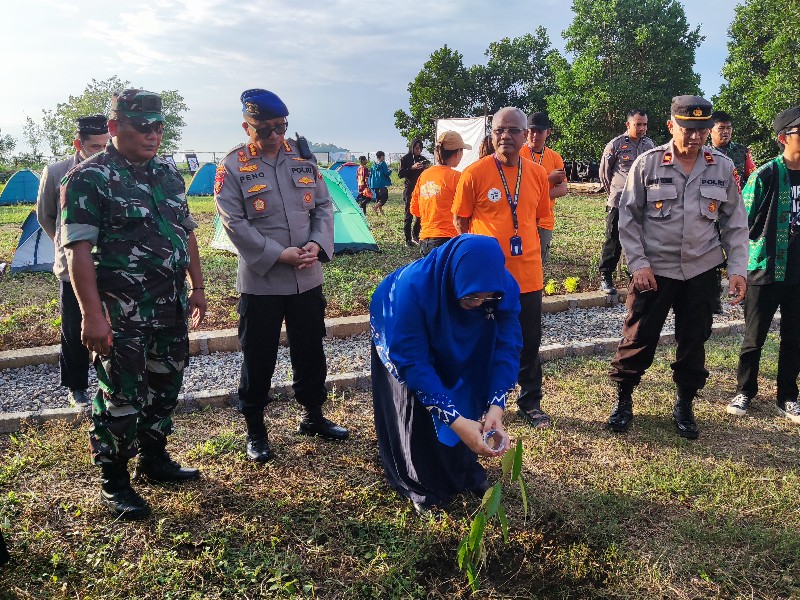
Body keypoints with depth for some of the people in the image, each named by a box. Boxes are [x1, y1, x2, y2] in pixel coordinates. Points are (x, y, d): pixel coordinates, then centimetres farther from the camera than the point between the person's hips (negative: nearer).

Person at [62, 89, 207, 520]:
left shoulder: (169, 174, 11)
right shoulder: (89, 178, -11)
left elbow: (186, 233, 18)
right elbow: (79, 250, -16)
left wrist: (197, 287, 15)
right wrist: (92, 314, -21)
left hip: (171, 308, 7)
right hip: (123, 315, -7)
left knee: (165, 386, 17)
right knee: (122, 395, 1)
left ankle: (153, 459, 36)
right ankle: (114, 483, 17)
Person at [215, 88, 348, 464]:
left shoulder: (303, 157, 7)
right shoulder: (233, 166, -6)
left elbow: (324, 205, 8)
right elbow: (234, 222, -12)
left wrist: (318, 244, -10)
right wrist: (279, 254, -18)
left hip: (308, 278, 4)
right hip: (259, 281, -4)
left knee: (310, 351, 16)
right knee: (258, 358, 6)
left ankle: (313, 416, 35)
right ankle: (255, 430, 22)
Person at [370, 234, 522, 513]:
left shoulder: (502, 286, -33)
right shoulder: (413, 287, -45)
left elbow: (507, 346, -28)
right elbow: (413, 361, -41)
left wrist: (496, 407, -41)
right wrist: (456, 421, -45)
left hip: (458, 341, 3)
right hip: (402, 340, -3)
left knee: (468, 405, 4)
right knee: (417, 408, -4)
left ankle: (465, 471, 29)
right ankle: (421, 485, 18)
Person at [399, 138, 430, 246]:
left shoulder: (423, 159, 12)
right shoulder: (405, 159, 0)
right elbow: (400, 174, -8)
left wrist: (426, 169, -6)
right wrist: (412, 168, -19)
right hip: (409, 190, -4)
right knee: (409, 215, -4)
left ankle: (415, 236, 19)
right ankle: (408, 239, 0)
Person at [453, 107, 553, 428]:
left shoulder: (537, 173, 3)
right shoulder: (474, 173, -8)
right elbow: (461, 222, 0)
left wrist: (524, 245, 8)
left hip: (528, 273, 3)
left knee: (529, 342, 13)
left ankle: (530, 402, 30)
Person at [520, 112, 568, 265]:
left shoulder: (555, 157, 9)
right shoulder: (518, 154, -2)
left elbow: (562, 189, 2)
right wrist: (549, 179, -12)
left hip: (545, 221, 4)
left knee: (540, 263, 8)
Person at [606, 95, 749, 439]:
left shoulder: (723, 168, 1)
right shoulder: (647, 164, -6)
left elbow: (735, 223, 7)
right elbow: (629, 217, -3)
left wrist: (737, 268, -1)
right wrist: (638, 263, -10)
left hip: (702, 270, 3)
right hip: (654, 270, -2)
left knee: (694, 340, 11)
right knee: (638, 338, 2)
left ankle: (684, 406, 28)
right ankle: (623, 400, 20)